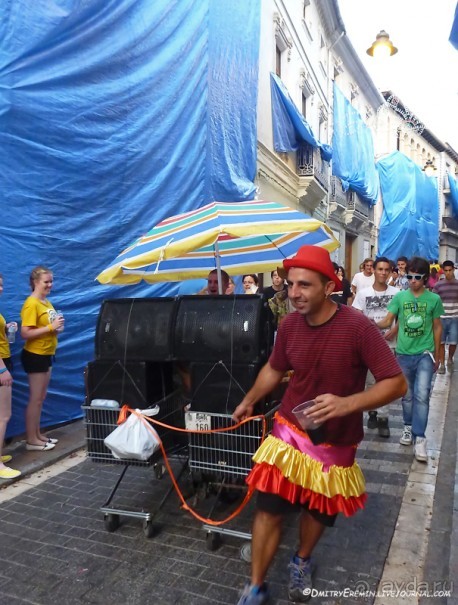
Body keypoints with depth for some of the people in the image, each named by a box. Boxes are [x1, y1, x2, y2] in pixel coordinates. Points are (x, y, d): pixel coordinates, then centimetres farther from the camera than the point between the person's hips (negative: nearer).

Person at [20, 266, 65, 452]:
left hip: (45, 355, 9)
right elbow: (25, 333, -23)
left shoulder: (46, 302, 9)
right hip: (34, 356, -9)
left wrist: (57, 328, 2)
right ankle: (31, 440, 12)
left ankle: (38, 434, 27)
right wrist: (51, 327, -23)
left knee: (41, 398, 16)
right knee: (35, 399, 1)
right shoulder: (31, 304, -17)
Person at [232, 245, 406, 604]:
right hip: (289, 432, 2)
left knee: (319, 512, 20)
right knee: (269, 509, 2)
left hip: (335, 442, -1)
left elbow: (397, 383, -22)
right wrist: (250, 400, 13)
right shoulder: (289, 325, -9)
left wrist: (346, 404, -35)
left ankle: (302, 562, 52)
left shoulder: (358, 327, -23)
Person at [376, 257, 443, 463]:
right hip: (404, 353, 2)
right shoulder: (400, 296, -1)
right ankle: (408, 427, 32)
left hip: (425, 354, -1)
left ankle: (419, 437, -1)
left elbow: (437, 327, 6)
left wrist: (436, 354, 9)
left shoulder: (434, 299, -2)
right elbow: (388, 321, -5)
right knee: (407, 395, 14)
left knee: (422, 395, -9)